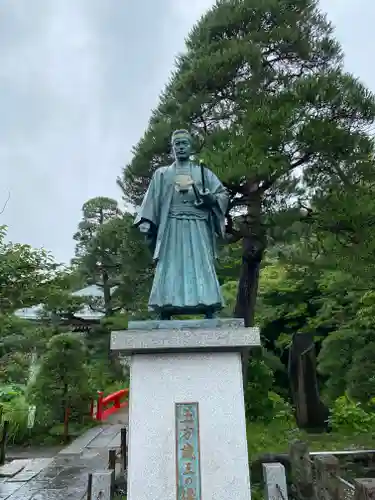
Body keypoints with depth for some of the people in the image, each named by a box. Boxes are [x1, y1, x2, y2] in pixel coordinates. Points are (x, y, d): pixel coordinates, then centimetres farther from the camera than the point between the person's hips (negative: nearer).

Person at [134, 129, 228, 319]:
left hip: (198, 228, 0)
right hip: (172, 227, 0)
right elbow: (152, 199, 9)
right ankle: (165, 316, -7)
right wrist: (146, 222, -6)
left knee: (202, 267, -8)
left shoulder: (203, 172, 19)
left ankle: (210, 314, -8)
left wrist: (210, 198, -10)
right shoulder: (162, 174, 18)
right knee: (170, 269, -8)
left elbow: (223, 193, 12)